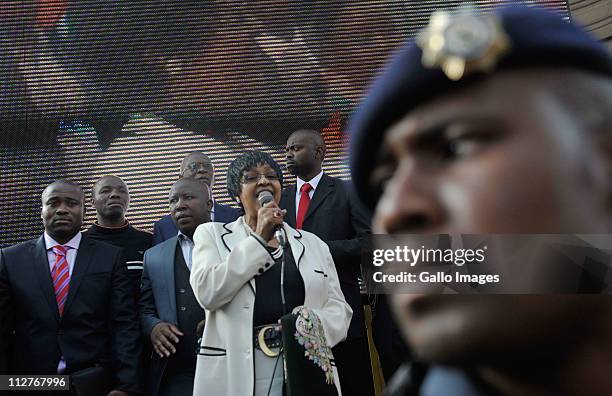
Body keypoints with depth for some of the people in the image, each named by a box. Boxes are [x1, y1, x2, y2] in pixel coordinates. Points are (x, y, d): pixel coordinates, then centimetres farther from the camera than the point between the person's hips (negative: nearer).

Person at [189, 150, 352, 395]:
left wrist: (316, 327, -14)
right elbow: (207, 293, -10)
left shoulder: (313, 244, 11)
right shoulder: (212, 235, 6)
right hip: (236, 375, -2)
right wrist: (259, 239, -11)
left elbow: (338, 308, 7)